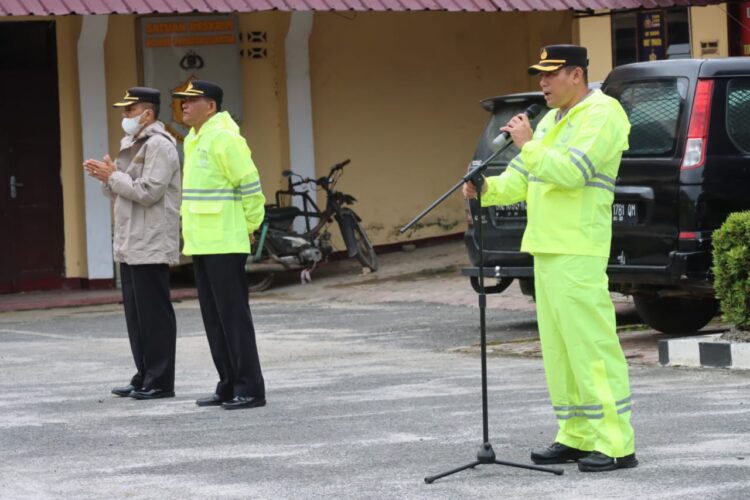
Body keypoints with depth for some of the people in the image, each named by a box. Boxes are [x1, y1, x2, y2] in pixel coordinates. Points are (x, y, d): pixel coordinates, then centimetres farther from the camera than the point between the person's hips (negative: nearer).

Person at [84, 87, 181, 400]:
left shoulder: (159, 145, -11)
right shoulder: (132, 144, 19)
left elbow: (148, 191, -20)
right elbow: (120, 192, 22)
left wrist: (113, 176, -12)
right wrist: (107, 178, 2)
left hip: (151, 245, -10)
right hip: (130, 244, 10)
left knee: (154, 315, -6)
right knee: (135, 315, 11)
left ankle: (160, 382, -3)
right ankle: (144, 377, 17)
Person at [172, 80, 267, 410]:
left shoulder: (224, 138, -14)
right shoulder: (193, 141, 16)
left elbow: (250, 186, -15)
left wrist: (248, 225, -8)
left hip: (224, 245, -10)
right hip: (201, 244, 10)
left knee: (234, 317, -7)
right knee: (214, 319, 12)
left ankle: (249, 389, -5)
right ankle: (229, 386, 18)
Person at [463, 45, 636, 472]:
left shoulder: (601, 114, -9)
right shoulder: (551, 121, 22)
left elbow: (571, 171, -21)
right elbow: (521, 179, 20)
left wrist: (529, 145, -16)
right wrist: (487, 189, 3)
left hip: (579, 252, -10)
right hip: (546, 247, 10)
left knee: (591, 345, -12)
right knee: (558, 348, 11)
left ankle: (616, 445, -11)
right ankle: (576, 437, 16)